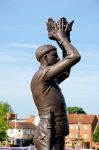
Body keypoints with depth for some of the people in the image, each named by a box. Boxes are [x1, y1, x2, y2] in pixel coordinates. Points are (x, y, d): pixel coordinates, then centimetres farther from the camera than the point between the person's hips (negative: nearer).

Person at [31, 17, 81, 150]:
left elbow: (66, 72, 39)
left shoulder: (47, 80, 21)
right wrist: (62, 37, 2)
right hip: (47, 137, -11)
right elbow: (75, 57, -15)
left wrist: (64, 43, 30)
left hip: (56, 137, 11)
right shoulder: (43, 73, -10)